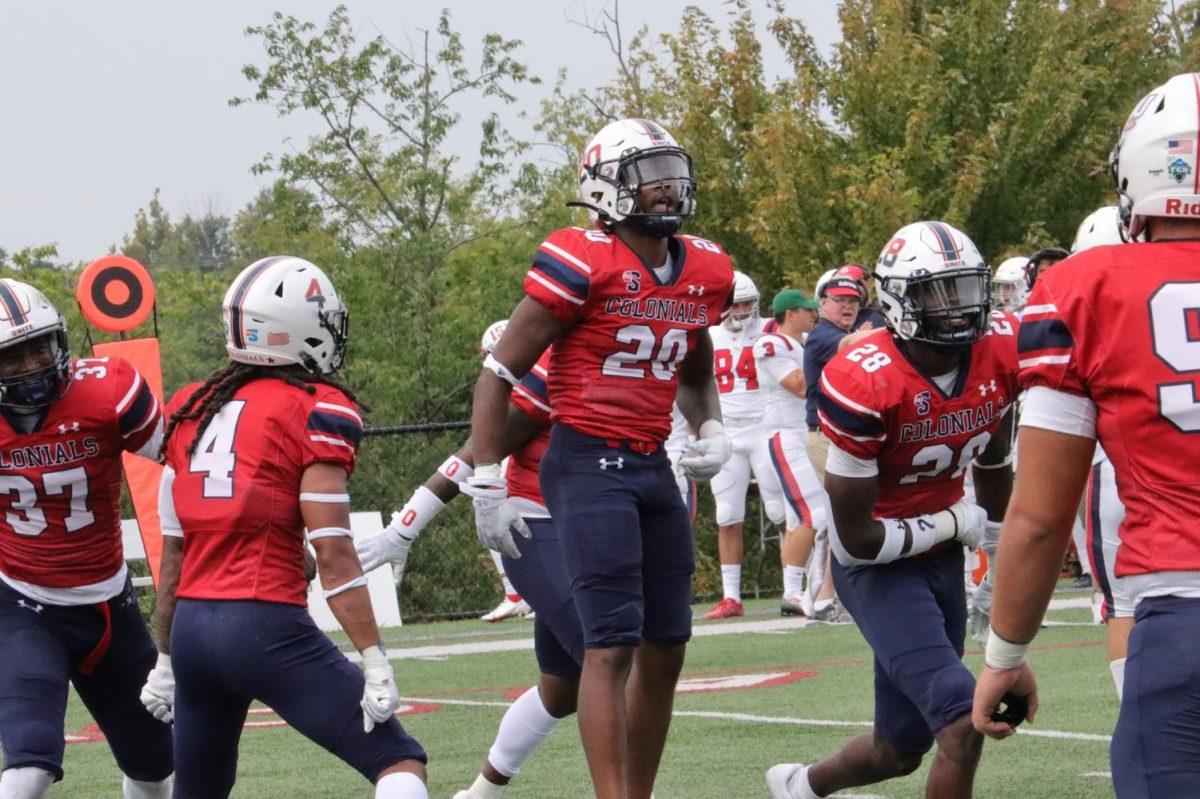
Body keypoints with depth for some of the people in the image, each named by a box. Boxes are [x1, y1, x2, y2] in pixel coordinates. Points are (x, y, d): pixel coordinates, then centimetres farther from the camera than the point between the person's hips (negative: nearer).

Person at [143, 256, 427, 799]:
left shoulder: (193, 409, 12)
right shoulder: (318, 413, -5)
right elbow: (333, 556, -11)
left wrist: (166, 658, 25)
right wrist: (375, 663, -10)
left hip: (191, 629, 7)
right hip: (265, 627, -7)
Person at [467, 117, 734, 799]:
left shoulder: (703, 273, 9)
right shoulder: (583, 265, -12)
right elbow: (502, 372, -8)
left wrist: (711, 429, 8)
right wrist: (487, 479, -11)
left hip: (654, 467, 7)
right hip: (589, 462, -7)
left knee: (666, 648, 9)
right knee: (614, 643, -13)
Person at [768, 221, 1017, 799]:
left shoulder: (999, 352, -8)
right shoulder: (864, 384, -26)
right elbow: (858, 538, -21)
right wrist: (956, 523, -12)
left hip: (942, 559, 7)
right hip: (877, 564, -7)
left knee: (901, 749, 17)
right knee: (963, 722, -22)